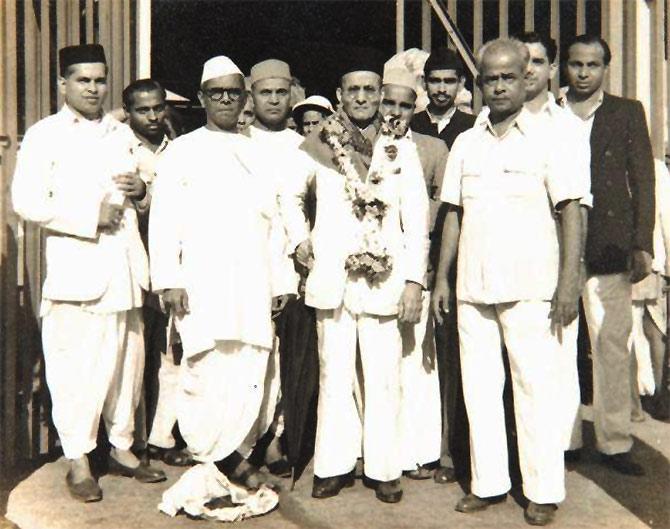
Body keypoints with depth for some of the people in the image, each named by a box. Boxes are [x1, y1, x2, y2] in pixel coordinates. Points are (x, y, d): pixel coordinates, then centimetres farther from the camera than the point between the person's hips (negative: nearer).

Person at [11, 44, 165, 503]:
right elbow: (27, 202, -10)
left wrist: (141, 189, 6)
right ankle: (78, 461, 10)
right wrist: (91, 218, -13)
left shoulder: (120, 134, 19)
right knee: (77, 367, -4)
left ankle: (122, 447, 24)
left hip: (124, 267, 6)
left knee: (128, 360, 9)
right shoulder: (45, 135, 1)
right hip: (76, 268, -5)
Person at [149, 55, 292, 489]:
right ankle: (226, 457, 2)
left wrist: (277, 282, 11)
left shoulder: (256, 153, 18)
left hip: (252, 286, 3)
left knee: (250, 375, -1)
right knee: (208, 372, -11)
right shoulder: (182, 151, 9)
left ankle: (231, 457, 11)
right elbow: (164, 219, 2)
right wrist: (170, 279, -7)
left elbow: (272, 221, 16)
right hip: (201, 285, -3)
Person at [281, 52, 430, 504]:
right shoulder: (319, 144, 4)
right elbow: (289, 195, 18)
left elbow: (416, 217, 1)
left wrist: (415, 280, -4)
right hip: (332, 279, 1)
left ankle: (384, 468, 16)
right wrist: (300, 240, 6)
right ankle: (336, 465, 20)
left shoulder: (401, 147, 3)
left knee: (384, 378, 3)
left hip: (385, 280, -1)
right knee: (334, 376, 8)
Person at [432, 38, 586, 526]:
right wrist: (442, 277, 7)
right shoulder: (465, 144, 11)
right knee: (479, 388, 9)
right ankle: (488, 483, 21)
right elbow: (454, 214, 13)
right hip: (473, 286, 4)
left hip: (530, 288, -4)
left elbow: (571, 211, -3)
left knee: (536, 387, 2)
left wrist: (569, 281, -11)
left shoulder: (545, 139, 0)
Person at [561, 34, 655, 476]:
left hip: (609, 248, 0)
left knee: (613, 345, 0)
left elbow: (643, 180, 6)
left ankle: (615, 442, 11)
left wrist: (642, 244, -3)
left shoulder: (627, 112, 10)